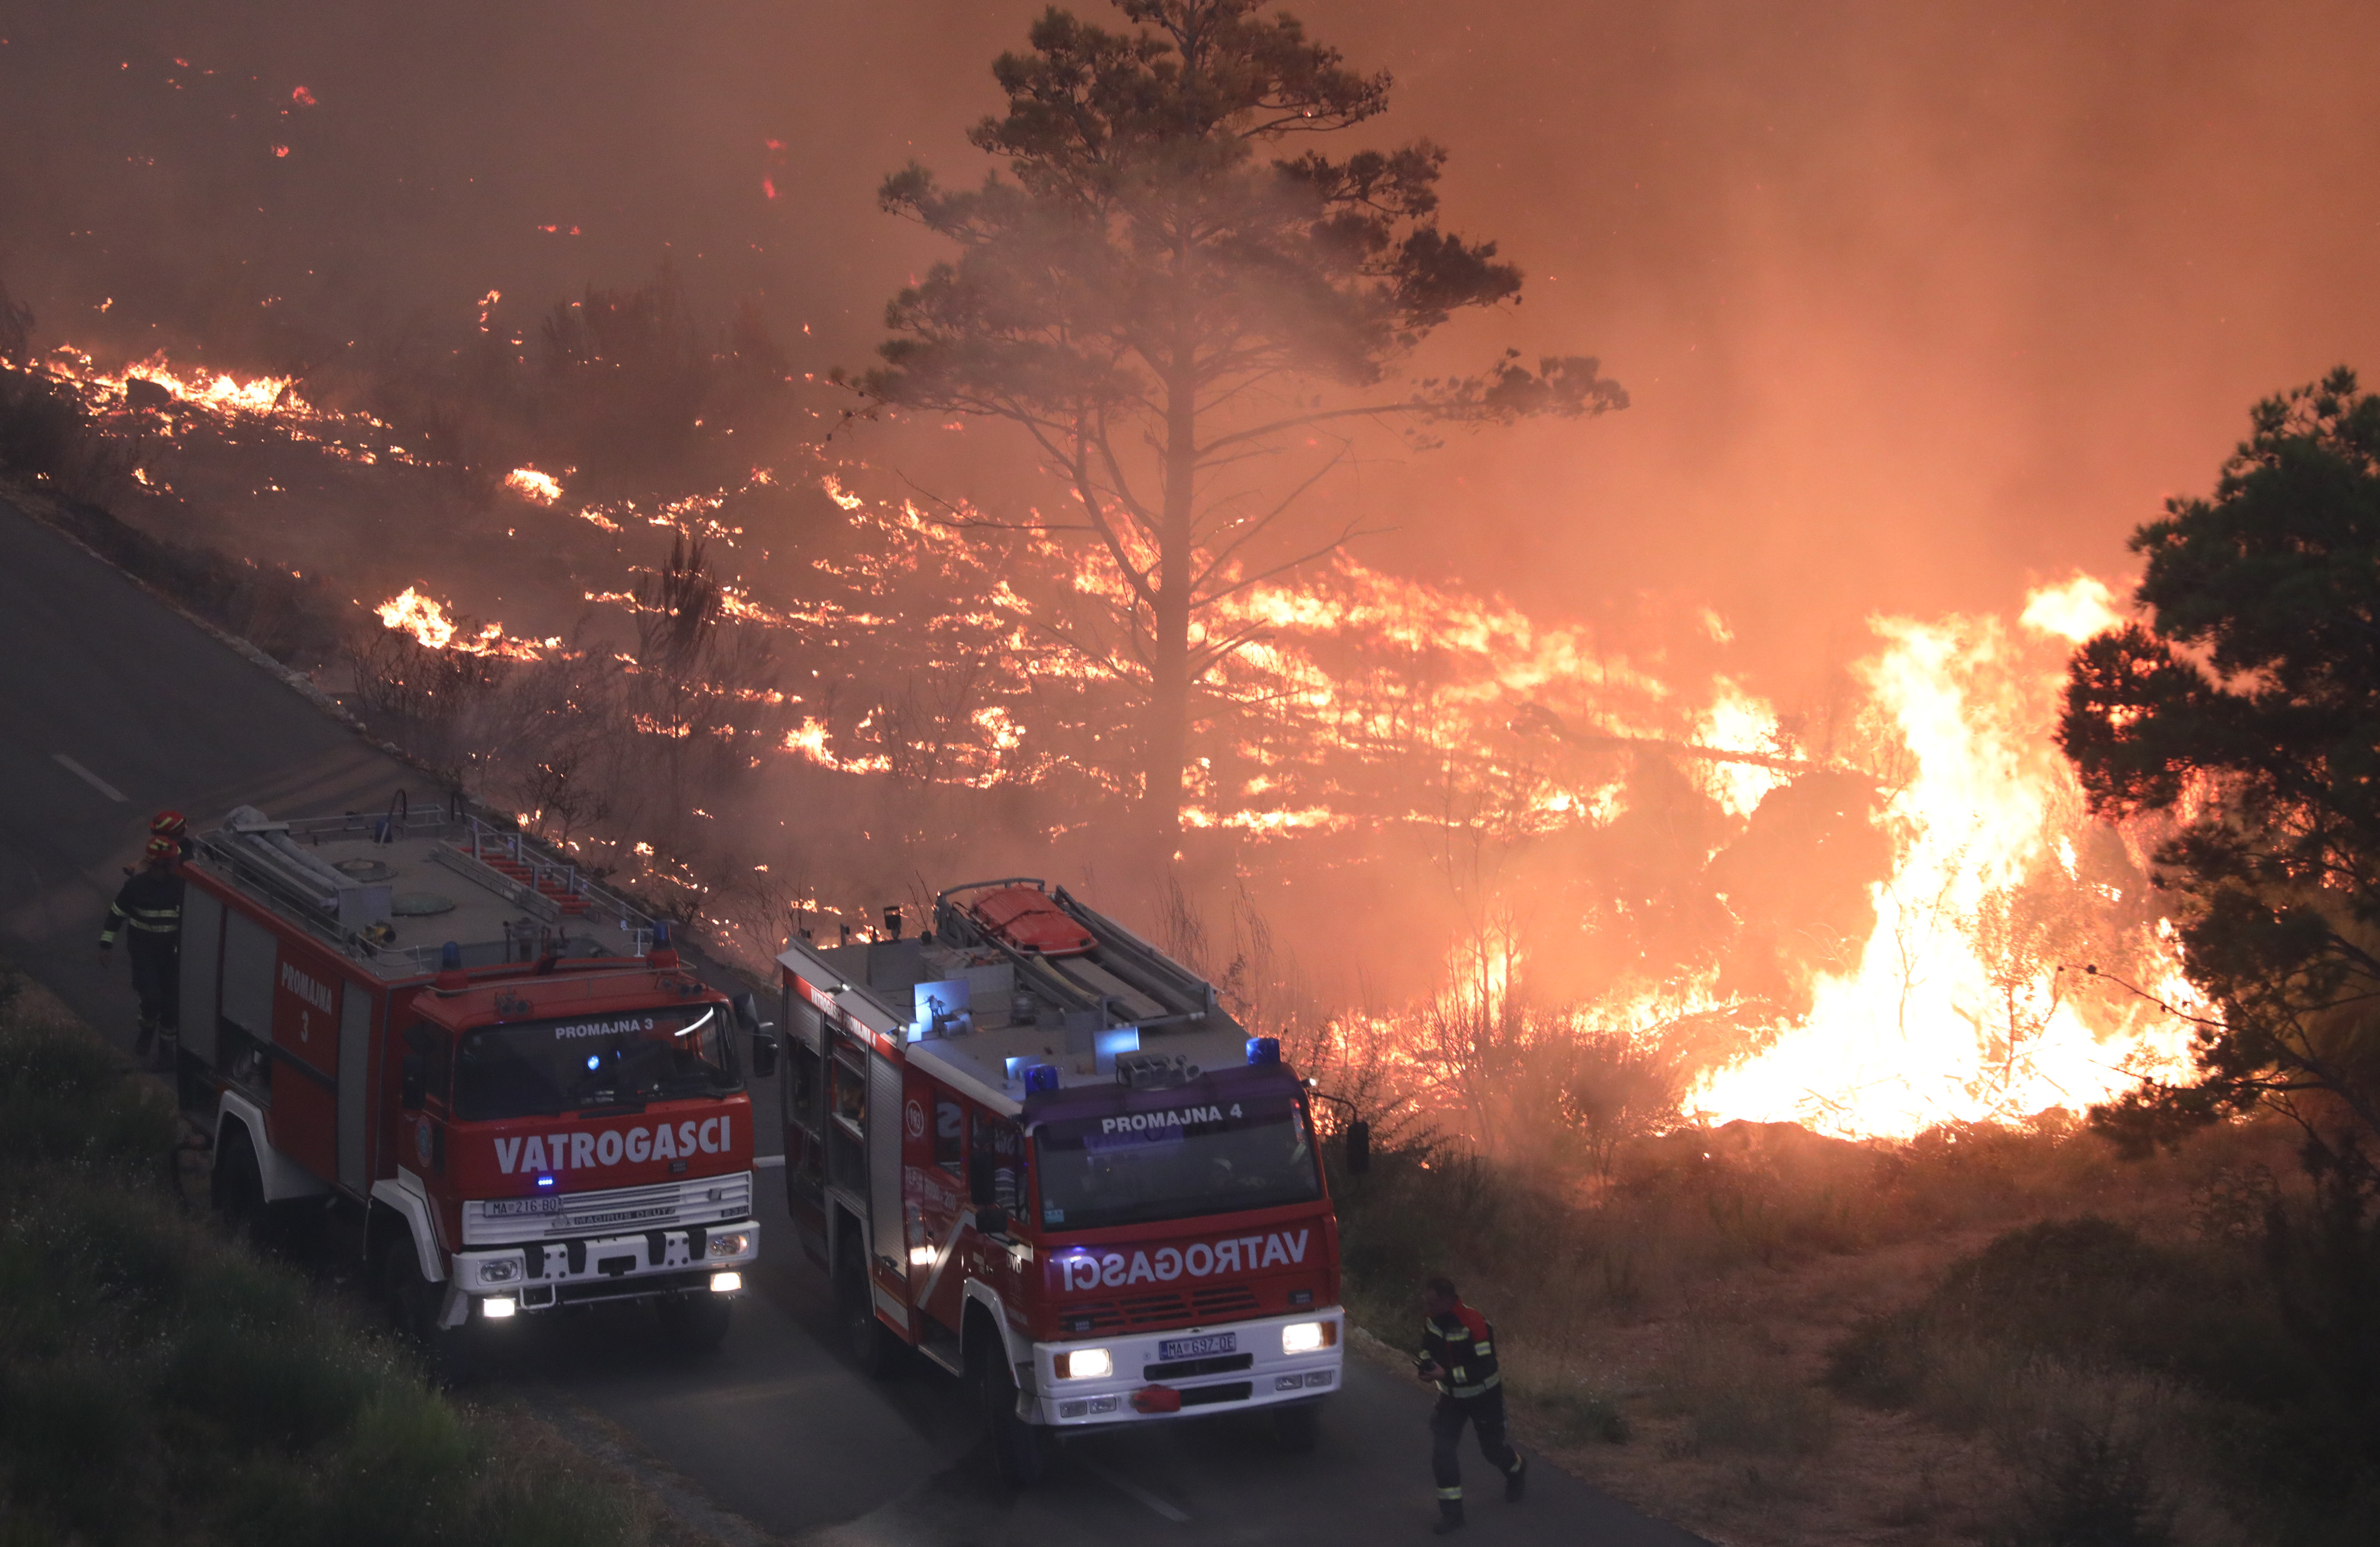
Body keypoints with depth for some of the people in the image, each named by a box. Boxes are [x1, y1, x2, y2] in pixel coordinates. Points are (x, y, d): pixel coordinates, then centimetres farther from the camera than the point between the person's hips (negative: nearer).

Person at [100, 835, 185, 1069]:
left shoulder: (179, 885, -8)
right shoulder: (137, 885, -14)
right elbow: (117, 913, -3)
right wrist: (106, 943, -1)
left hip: (171, 951, 2)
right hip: (144, 949, -2)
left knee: (170, 1000, 6)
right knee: (151, 997, -15)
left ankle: (166, 1048, 23)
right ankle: (147, 1030, 17)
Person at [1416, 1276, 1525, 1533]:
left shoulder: (1474, 1325, -32)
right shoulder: (1431, 1319, -11)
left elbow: (1485, 1368, -31)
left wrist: (1447, 1375, -36)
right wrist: (1425, 1362, -13)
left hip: (1484, 1396, -5)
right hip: (1451, 1396, 5)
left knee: (1491, 1449, 14)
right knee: (1441, 1451, -8)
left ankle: (1517, 1470, 50)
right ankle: (1452, 1513, -1)